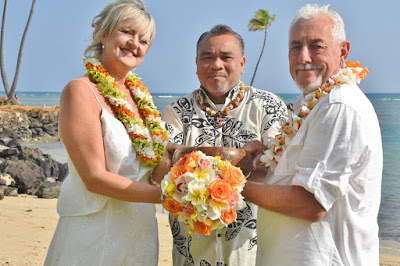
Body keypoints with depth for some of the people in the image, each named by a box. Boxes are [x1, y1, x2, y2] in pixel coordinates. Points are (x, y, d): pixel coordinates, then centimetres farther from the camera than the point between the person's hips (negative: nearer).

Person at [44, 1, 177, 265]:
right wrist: (165, 194, -20)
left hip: (142, 229, 7)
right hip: (96, 232, -7)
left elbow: (160, 166, 5)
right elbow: (95, 178, -19)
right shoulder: (80, 91, -14)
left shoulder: (139, 93, 8)